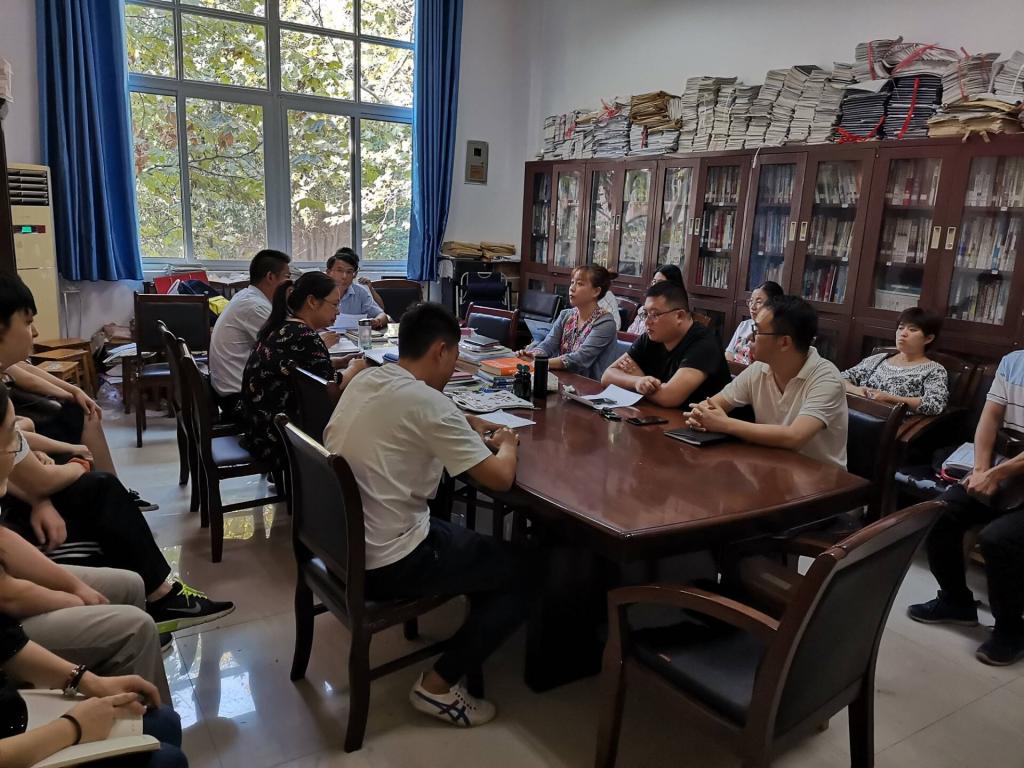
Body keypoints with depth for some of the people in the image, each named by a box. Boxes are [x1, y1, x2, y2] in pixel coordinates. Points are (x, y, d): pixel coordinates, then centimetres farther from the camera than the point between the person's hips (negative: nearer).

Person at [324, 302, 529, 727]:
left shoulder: (364, 380, 3)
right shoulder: (428, 403, -22)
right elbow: (500, 478, -19)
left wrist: (465, 425, 12)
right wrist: (507, 444, 2)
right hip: (384, 564, -9)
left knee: (468, 538, 26)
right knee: (518, 575, 6)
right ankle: (438, 685, 9)